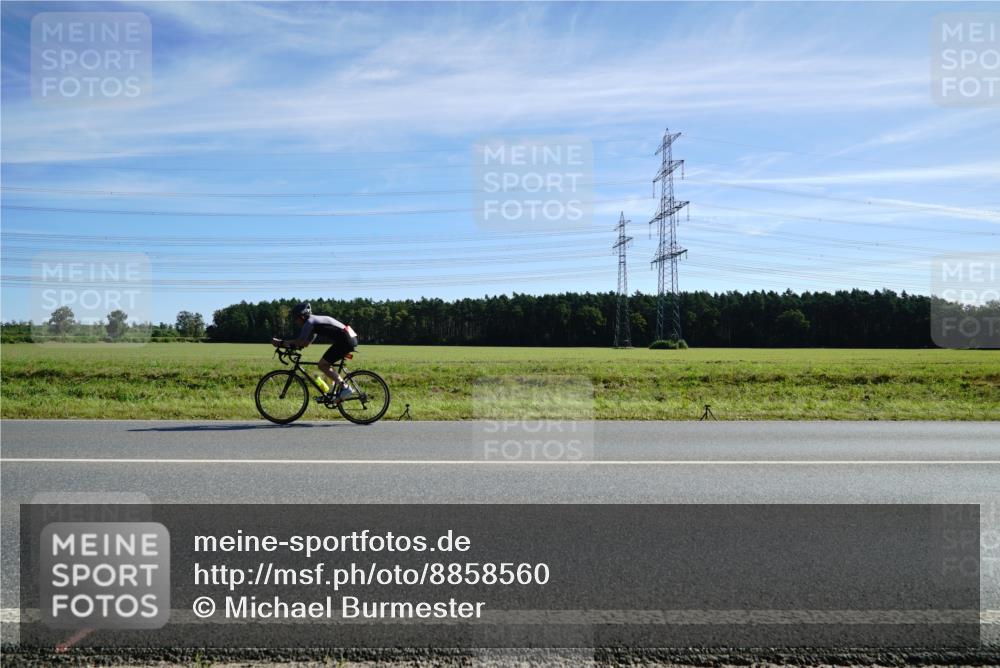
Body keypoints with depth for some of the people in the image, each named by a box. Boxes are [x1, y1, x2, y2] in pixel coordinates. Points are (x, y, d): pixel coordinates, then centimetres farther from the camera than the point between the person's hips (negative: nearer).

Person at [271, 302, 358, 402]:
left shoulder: (310, 322, -6)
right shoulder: (315, 321, 23)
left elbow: (300, 342, -11)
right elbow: (306, 342, 23)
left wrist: (281, 343, -3)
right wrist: (284, 344, 17)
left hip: (345, 340, -10)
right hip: (350, 339, 10)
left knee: (322, 365, -5)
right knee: (325, 364, 19)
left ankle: (345, 388, -10)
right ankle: (333, 392, 18)